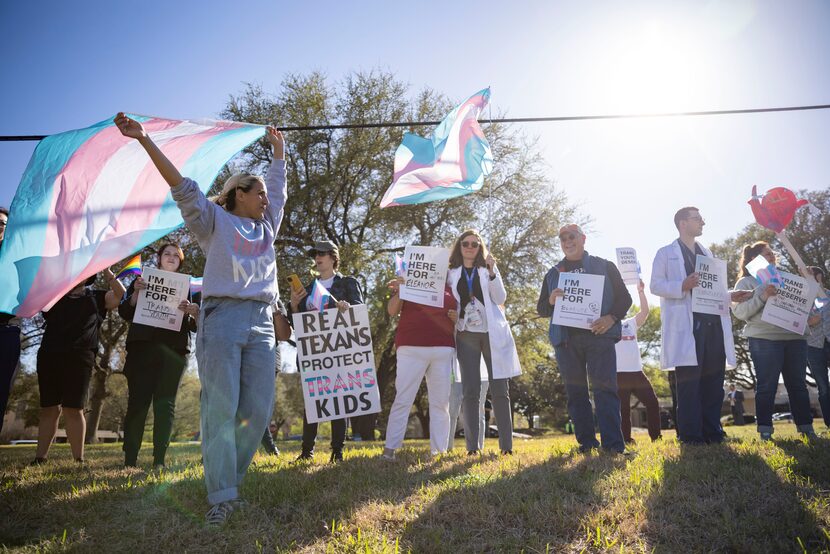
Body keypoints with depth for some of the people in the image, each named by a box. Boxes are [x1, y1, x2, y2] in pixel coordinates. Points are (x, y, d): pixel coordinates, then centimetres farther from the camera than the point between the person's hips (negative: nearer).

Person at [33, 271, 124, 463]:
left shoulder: (95, 298, 17)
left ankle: (78, 460, -6)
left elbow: (120, 295, 5)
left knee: (73, 409, -7)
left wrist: (106, 270, 3)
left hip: (78, 359, -3)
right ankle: (40, 459, 7)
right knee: (49, 409, 4)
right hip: (49, 356, 3)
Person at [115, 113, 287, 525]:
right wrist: (144, 141, -4)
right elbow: (182, 186, 3)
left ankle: (228, 480, 12)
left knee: (258, 409, -1)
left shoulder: (267, 225, 24)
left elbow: (279, 187, 35)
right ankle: (222, 496, -5)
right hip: (222, 317, -5)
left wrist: (279, 149, 45)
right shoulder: (215, 221, 11)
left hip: (261, 323, 5)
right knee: (221, 409, -8)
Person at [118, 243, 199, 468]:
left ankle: (159, 460, -1)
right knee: (138, 401, -5)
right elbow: (124, 313, 9)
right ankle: (129, 460, -3)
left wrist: (190, 312, -10)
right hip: (143, 347, -1)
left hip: (173, 350, 1)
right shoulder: (142, 280, 16)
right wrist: (135, 294, -9)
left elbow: (194, 325, 12)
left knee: (165, 403, -2)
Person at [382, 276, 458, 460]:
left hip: (443, 348, 3)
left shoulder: (448, 288, 17)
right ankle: (390, 449, -1)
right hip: (412, 347, -3)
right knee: (403, 398, -4)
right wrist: (398, 292, -15)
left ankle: (439, 450, 9)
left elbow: (459, 317, 24)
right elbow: (392, 311, 2)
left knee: (441, 402, 4)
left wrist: (457, 317, 1)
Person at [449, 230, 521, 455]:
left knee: (500, 390, -3)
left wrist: (492, 272, -11)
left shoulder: (489, 269, 13)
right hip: (466, 335, 0)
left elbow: (500, 298, -1)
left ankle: (506, 445, 1)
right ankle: (472, 446, 1)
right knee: (471, 392, -4)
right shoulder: (451, 274, 13)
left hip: (493, 334, 0)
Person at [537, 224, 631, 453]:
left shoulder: (604, 267, 13)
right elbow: (541, 309, 17)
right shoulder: (553, 274, 19)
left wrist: (612, 318, -11)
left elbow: (624, 298, 8)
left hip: (599, 335, -3)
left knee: (604, 387, -10)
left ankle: (613, 443, -10)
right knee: (575, 391, 3)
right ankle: (586, 441, 10)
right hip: (566, 338, 3)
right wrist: (551, 300, -7)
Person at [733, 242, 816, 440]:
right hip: (765, 339, -5)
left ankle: (806, 427, 14)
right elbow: (740, 311, -8)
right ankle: (765, 429, 0)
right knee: (767, 386, -4)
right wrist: (762, 296, -19)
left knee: (798, 384, 7)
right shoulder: (746, 282, 4)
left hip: (794, 337, 6)